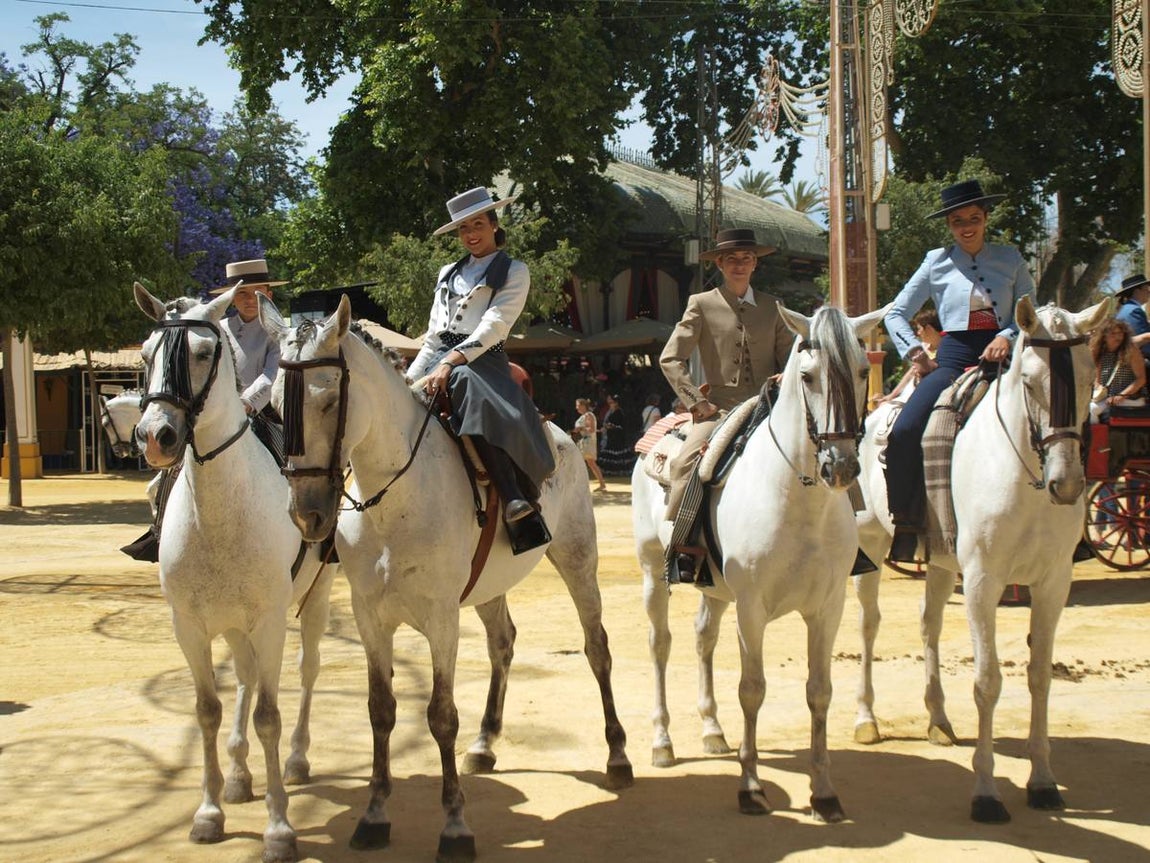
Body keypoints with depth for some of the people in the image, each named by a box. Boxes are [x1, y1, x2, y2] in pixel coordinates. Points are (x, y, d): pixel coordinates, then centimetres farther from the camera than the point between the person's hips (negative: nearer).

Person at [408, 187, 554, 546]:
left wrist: (451, 362, -22)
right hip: (440, 364, 5)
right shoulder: (448, 274, 24)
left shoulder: (513, 271, 7)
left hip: (481, 364, -5)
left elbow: (495, 325, -9)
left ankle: (516, 501, -48)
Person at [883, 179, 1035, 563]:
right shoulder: (937, 262, 11)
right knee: (904, 432, -25)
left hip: (1001, 357, 0)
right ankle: (906, 524, -10)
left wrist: (1008, 337, -12)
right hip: (954, 359, 0)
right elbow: (896, 313, 13)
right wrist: (916, 353, -1)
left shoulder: (1010, 258, 12)